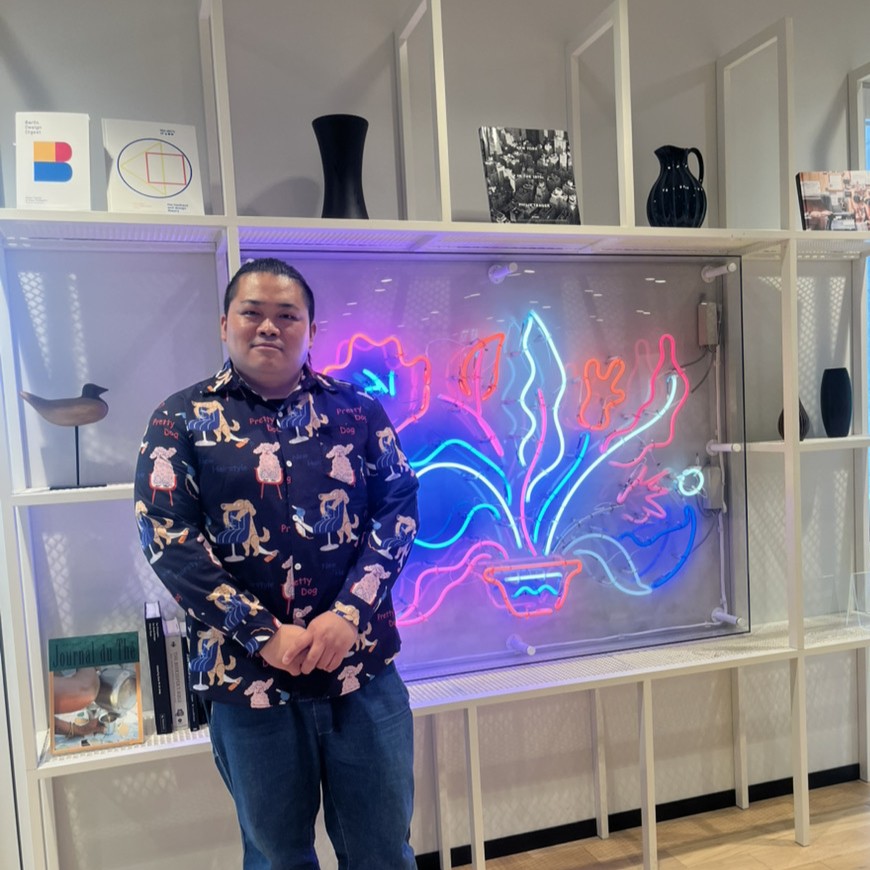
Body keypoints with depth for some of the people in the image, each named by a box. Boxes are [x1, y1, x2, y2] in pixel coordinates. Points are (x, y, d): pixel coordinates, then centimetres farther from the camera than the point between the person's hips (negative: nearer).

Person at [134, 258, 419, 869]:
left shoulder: (357, 411, 4)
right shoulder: (181, 421, 0)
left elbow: (398, 509, -1)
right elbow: (168, 538, -8)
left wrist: (348, 614, -15)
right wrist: (266, 635, -15)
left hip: (363, 669, 1)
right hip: (246, 675, -1)